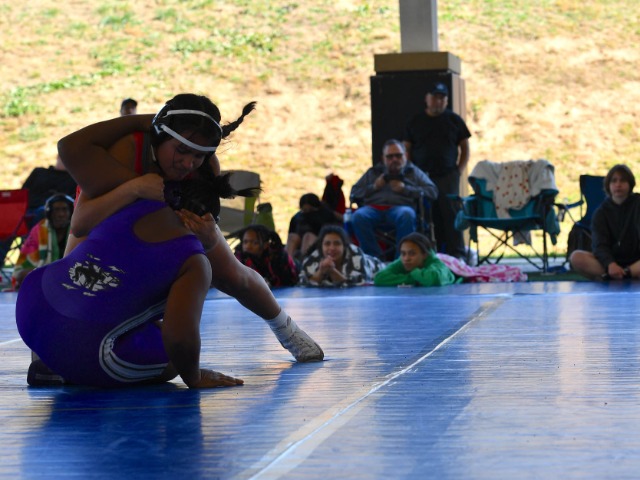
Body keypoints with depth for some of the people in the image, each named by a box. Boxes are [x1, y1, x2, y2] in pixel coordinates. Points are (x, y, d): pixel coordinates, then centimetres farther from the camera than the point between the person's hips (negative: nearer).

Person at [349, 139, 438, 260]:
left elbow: (432, 192, 10)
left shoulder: (414, 172, 25)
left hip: (400, 206, -1)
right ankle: (375, 258, -31)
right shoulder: (373, 172, 30)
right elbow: (354, 193, 22)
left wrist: (405, 189, 1)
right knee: (358, 216, -34)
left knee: (406, 214, -39)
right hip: (373, 208, 2)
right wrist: (373, 187, 6)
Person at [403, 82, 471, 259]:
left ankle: (457, 253, -6)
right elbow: (407, 149, 12)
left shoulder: (454, 120, 8)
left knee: (451, 214, -7)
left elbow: (465, 147, 11)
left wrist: (459, 170, 0)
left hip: (448, 176, -1)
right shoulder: (416, 122, 10)